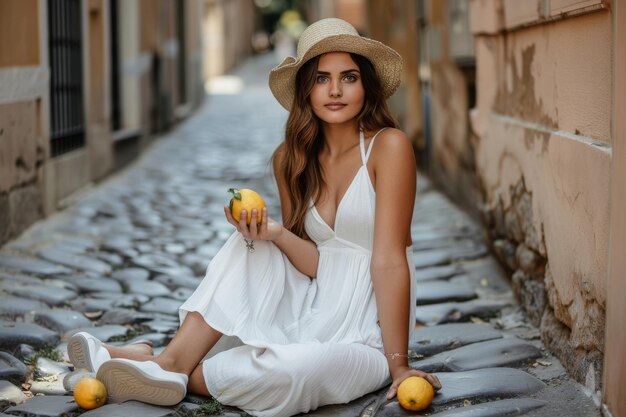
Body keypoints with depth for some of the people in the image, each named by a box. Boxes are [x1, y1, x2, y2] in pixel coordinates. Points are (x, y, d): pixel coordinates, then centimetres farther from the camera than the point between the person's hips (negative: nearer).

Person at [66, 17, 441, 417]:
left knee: (287, 372, -33)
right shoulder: (292, 158, 3)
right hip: (315, 311, 5)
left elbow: (389, 260, -18)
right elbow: (316, 262, 0)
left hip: (367, 336, -5)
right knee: (252, 244, -16)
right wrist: (276, 234, -21)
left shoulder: (388, 146, -14)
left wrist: (399, 365, -18)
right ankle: (171, 361, -19)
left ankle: (184, 376, -9)